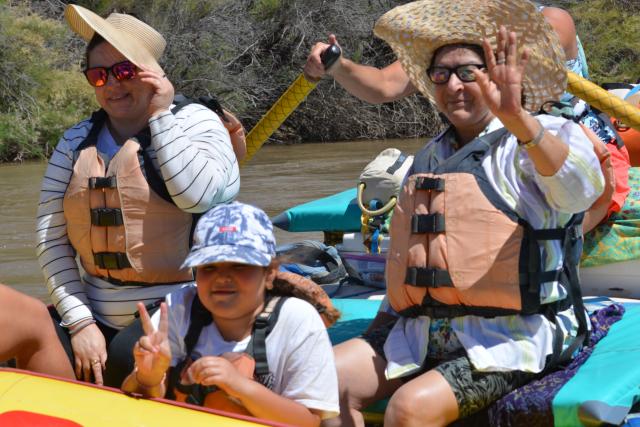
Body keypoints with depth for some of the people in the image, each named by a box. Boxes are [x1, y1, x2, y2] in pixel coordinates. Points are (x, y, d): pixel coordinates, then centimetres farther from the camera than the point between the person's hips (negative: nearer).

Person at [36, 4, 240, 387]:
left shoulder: (194, 121, 1)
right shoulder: (77, 142, 11)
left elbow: (200, 196, -20)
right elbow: (51, 240, 5)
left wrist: (159, 115, -12)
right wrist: (80, 322, -6)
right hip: (96, 314, 4)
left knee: (128, 361, -32)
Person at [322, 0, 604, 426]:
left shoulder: (544, 138, -2)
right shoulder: (430, 157, 21)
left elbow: (580, 188, -27)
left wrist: (517, 119, -43)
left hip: (513, 337, -7)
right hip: (421, 331, 7)